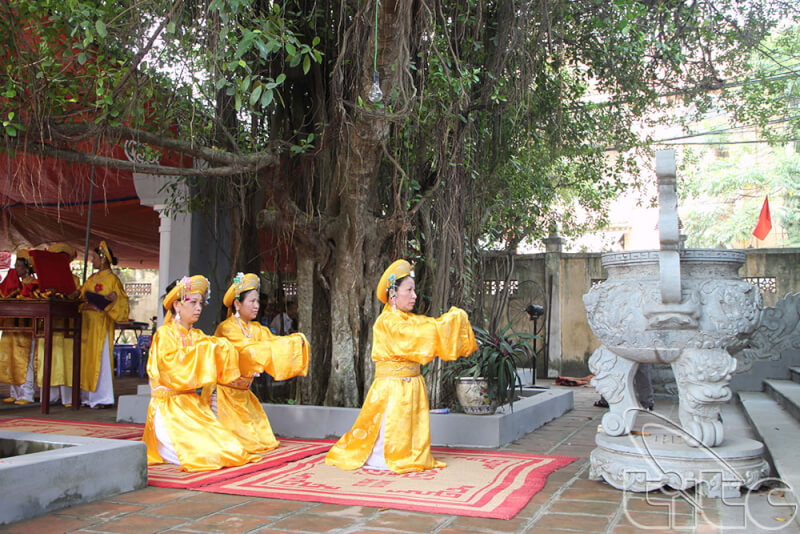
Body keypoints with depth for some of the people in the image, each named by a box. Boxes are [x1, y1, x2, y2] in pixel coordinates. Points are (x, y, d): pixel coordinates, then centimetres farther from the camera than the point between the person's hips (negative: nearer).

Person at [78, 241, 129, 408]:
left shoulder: (112, 279, -3)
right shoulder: (91, 279, 18)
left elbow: (123, 301, -7)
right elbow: (81, 295, 18)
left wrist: (114, 298, -26)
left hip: (101, 323, -7)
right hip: (87, 322, 8)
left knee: (100, 358, -8)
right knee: (86, 356, 7)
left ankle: (103, 398, -4)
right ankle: (88, 396, 13)